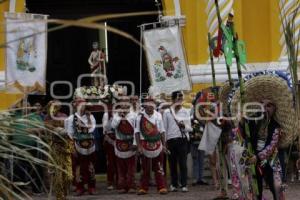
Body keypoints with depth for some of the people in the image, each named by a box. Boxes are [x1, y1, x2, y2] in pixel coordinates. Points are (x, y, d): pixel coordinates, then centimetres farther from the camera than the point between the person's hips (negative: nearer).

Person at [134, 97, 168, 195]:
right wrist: (139, 146, -10)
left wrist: (164, 145, 5)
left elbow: (162, 131, 7)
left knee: (158, 168, 4)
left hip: (157, 145, 1)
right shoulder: (140, 117, -6)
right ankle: (143, 188, 14)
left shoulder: (158, 116, 0)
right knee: (145, 168, 7)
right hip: (145, 145, -1)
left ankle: (162, 187, 7)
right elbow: (137, 132, -5)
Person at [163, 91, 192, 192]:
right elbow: (164, 128, 7)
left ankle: (184, 185, -3)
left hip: (182, 139, 0)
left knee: (183, 163, -4)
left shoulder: (185, 112, 8)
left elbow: (189, 128, 6)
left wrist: (184, 126, -16)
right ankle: (174, 184, 12)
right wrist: (164, 142, 1)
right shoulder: (167, 112, 6)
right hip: (171, 140, 1)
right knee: (172, 163, 5)